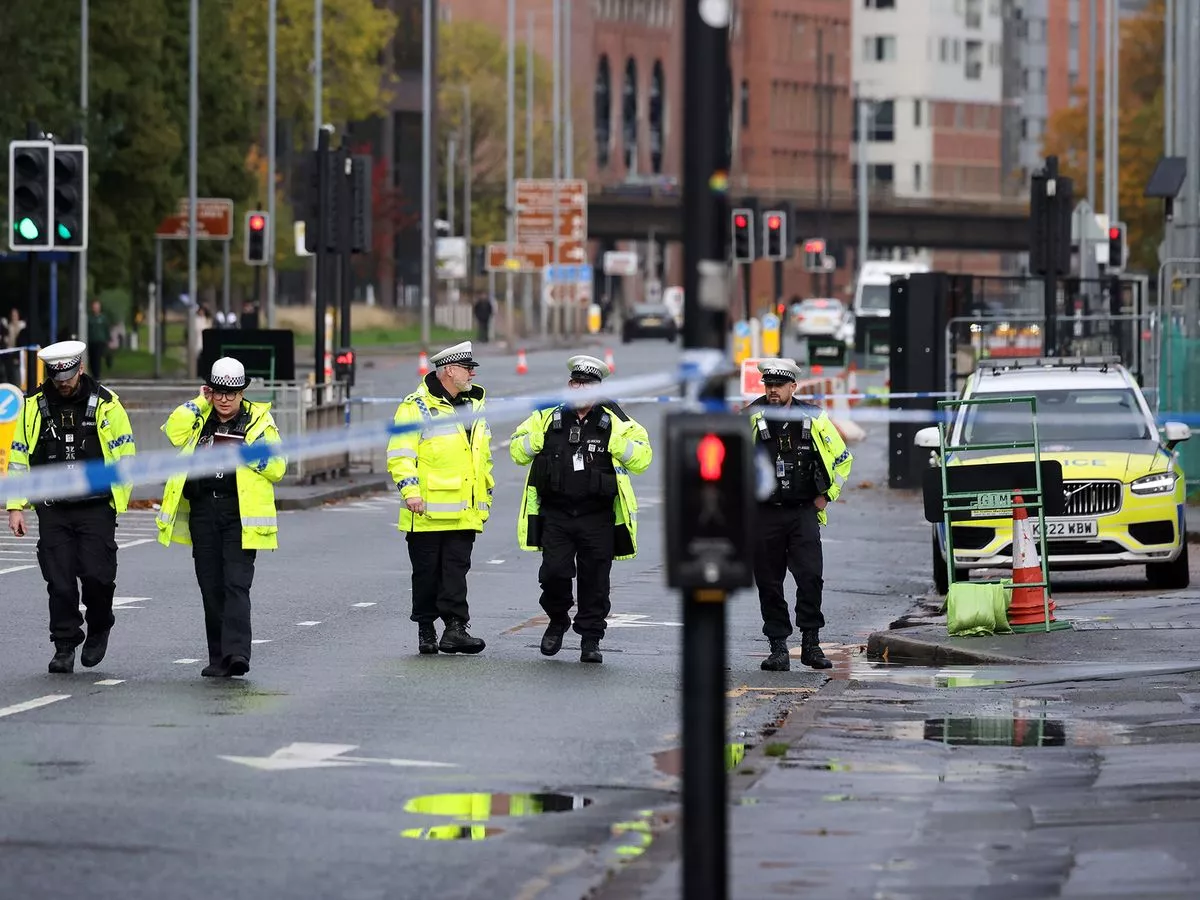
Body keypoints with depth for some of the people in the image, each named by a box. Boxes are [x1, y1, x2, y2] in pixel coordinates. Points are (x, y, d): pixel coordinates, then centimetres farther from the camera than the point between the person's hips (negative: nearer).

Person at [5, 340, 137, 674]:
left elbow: (125, 455, 3)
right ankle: (64, 646, 11)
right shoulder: (35, 406, 4)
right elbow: (19, 456, 9)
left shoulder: (106, 404, -2)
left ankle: (99, 628, 18)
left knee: (97, 574, -9)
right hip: (53, 510, 2)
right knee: (59, 581, 0)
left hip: (96, 508, -2)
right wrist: (16, 506, 5)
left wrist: (117, 502, 0)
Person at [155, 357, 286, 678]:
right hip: (202, 512, 4)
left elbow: (277, 468, 0)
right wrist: (200, 403, -2)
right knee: (211, 588, 6)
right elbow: (173, 432, -6)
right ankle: (218, 658, 11)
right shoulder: (200, 419, 14)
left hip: (240, 513, -4)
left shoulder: (259, 420, 5)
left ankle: (236, 652, -22)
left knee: (236, 585, -14)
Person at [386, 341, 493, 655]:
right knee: (427, 572, 4)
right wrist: (410, 491, -19)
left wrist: (486, 496, 23)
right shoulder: (417, 406, -6)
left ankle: (455, 629, -4)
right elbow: (400, 453, -11)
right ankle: (426, 629, 13)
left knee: (456, 570, -1)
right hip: (427, 511, -5)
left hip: (464, 512, 5)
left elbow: (484, 457, 25)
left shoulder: (474, 408, 16)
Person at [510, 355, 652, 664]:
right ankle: (557, 621, 21)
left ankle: (591, 638, 16)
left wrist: (614, 441, -17)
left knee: (595, 581, 3)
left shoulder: (614, 421, 2)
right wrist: (538, 437, -7)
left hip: (597, 519, -1)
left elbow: (642, 459, -2)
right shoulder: (549, 418, 7)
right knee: (554, 572, -7)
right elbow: (517, 452, 12)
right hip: (556, 515, 1)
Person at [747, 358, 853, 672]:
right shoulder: (750, 419, 0)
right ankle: (778, 648, 9)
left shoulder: (813, 419, 2)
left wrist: (826, 495, 8)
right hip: (764, 514, 0)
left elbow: (842, 457, 13)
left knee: (810, 576, -12)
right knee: (769, 583, 2)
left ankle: (811, 643, -3)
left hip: (804, 513, 0)